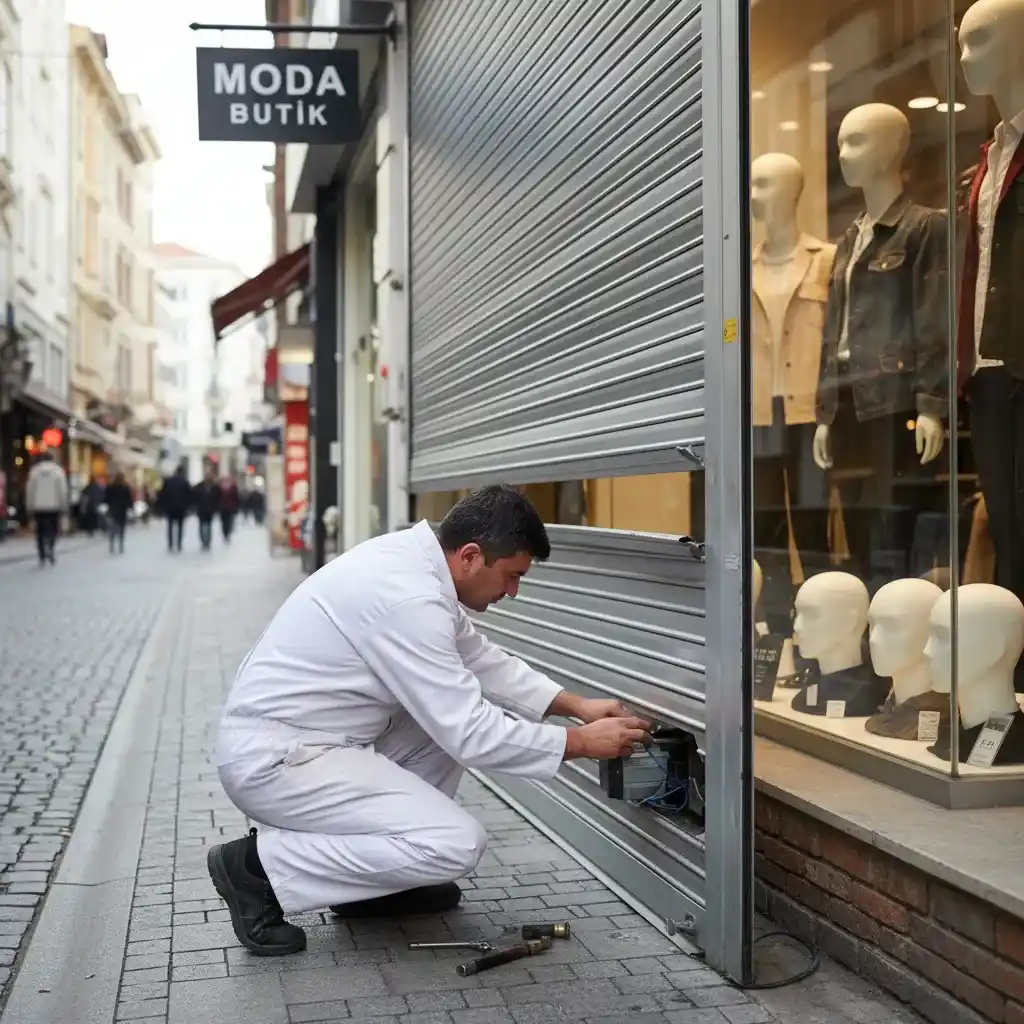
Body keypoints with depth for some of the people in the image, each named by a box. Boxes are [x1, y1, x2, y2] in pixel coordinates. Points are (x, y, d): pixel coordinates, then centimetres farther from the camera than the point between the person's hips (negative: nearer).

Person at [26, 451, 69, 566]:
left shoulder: (34, 471, 2)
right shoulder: (58, 471, -1)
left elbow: (30, 490, 2)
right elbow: (63, 490, -4)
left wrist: (29, 507, 8)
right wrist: (64, 506, 2)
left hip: (38, 506, 1)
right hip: (54, 506, -1)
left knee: (40, 531, 7)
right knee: (53, 529, 11)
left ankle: (42, 557, 3)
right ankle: (50, 547, -15)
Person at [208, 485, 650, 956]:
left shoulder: (414, 561, 4)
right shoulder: (407, 597, -25)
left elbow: (480, 659, 17)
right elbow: (469, 734, -22)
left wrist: (576, 704, 11)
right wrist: (581, 742, -12)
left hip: (297, 734, 10)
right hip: (272, 760, -10)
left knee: (450, 711, 13)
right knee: (455, 845, -15)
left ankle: (371, 880, 14)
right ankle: (259, 867, -5)